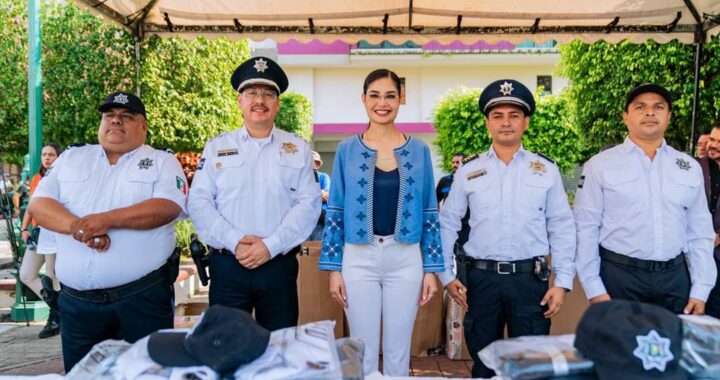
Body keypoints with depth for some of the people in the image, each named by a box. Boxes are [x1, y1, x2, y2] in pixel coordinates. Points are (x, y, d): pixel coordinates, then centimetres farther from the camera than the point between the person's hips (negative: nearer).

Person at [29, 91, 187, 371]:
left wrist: (107, 219, -22)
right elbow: (39, 204, 5)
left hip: (143, 296, -3)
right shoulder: (71, 158, 15)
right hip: (76, 300, 4)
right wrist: (78, 227, -14)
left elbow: (168, 207, -12)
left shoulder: (162, 161, 3)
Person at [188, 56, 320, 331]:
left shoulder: (298, 149, 7)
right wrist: (234, 242, -13)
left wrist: (270, 246, -13)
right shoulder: (216, 147, 9)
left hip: (279, 265, 0)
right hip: (227, 265, 1)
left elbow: (309, 204, -2)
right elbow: (199, 202, 1)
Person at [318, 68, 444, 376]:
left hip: (406, 259, 1)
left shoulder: (419, 151, 3)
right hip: (358, 258, 0)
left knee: (398, 352, 12)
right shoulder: (347, 150, 1)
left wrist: (431, 269, 2)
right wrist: (333, 268, -2)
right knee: (363, 352, 10)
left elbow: (430, 215, 5)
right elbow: (335, 212, 2)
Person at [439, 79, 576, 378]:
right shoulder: (468, 171, 3)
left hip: (530, 278, 0)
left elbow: (562, 228, 3)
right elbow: (447, 223, 6)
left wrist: (562, 282, -2)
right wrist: (446, 275, 2)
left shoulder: (546, 170, 3)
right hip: (481, 278, 1)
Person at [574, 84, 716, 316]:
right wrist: (594, 288, -9)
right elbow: (586, 229, -5)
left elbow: (700, 233, 10)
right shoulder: (600, 165, -4)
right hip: (618, 276, -3)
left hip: (675, 278, 4)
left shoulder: (690, 168, 8)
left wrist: (700, 290, 5)